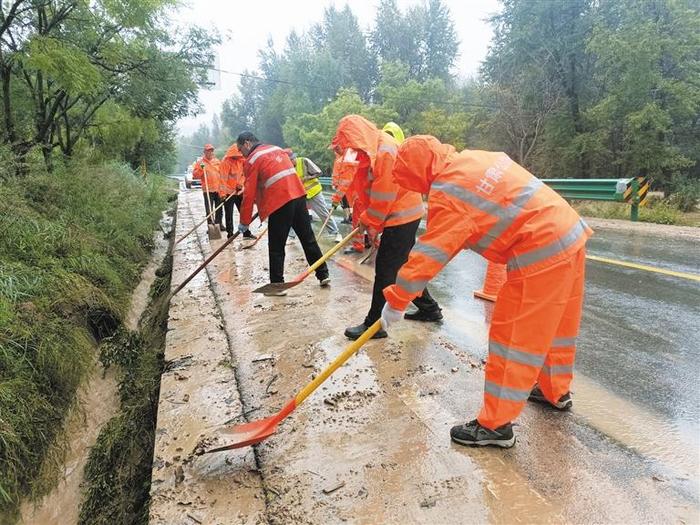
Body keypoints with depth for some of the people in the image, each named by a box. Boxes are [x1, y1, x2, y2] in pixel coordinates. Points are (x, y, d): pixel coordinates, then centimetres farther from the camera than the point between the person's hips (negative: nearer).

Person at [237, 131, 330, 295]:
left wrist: (245, 221, 4)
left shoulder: (252, 159, 0)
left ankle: (277, 285, 8)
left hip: (280, 203, -7)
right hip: (298, 195, 7)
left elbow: (249, 193, -3)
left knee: (276, 247, 4)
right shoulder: (276, 149, 20)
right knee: (308, 238, 14)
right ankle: (323, 275, 20)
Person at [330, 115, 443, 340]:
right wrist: (367, 219, 7)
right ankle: (429, 308, 29)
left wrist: (373, 223, -11)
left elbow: (384, 193, -21)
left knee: (385, 271, -4)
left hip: (401, 217, -10)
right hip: (404, 215, 10)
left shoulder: (384, 151, -21)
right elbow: (369, 189, 13)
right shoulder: (374, 148, 11)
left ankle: (374, 324, 4)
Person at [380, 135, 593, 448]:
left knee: (513, 336, -1)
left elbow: (428, 255, -16)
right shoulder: (474, 158, 9)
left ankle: (497, 425, 9)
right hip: (569, 232, 10)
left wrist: (396, 301, -8)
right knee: (557, 324, 24)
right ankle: (556, 391, 45)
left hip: (540, 255, -10)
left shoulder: (447, 193, -17)